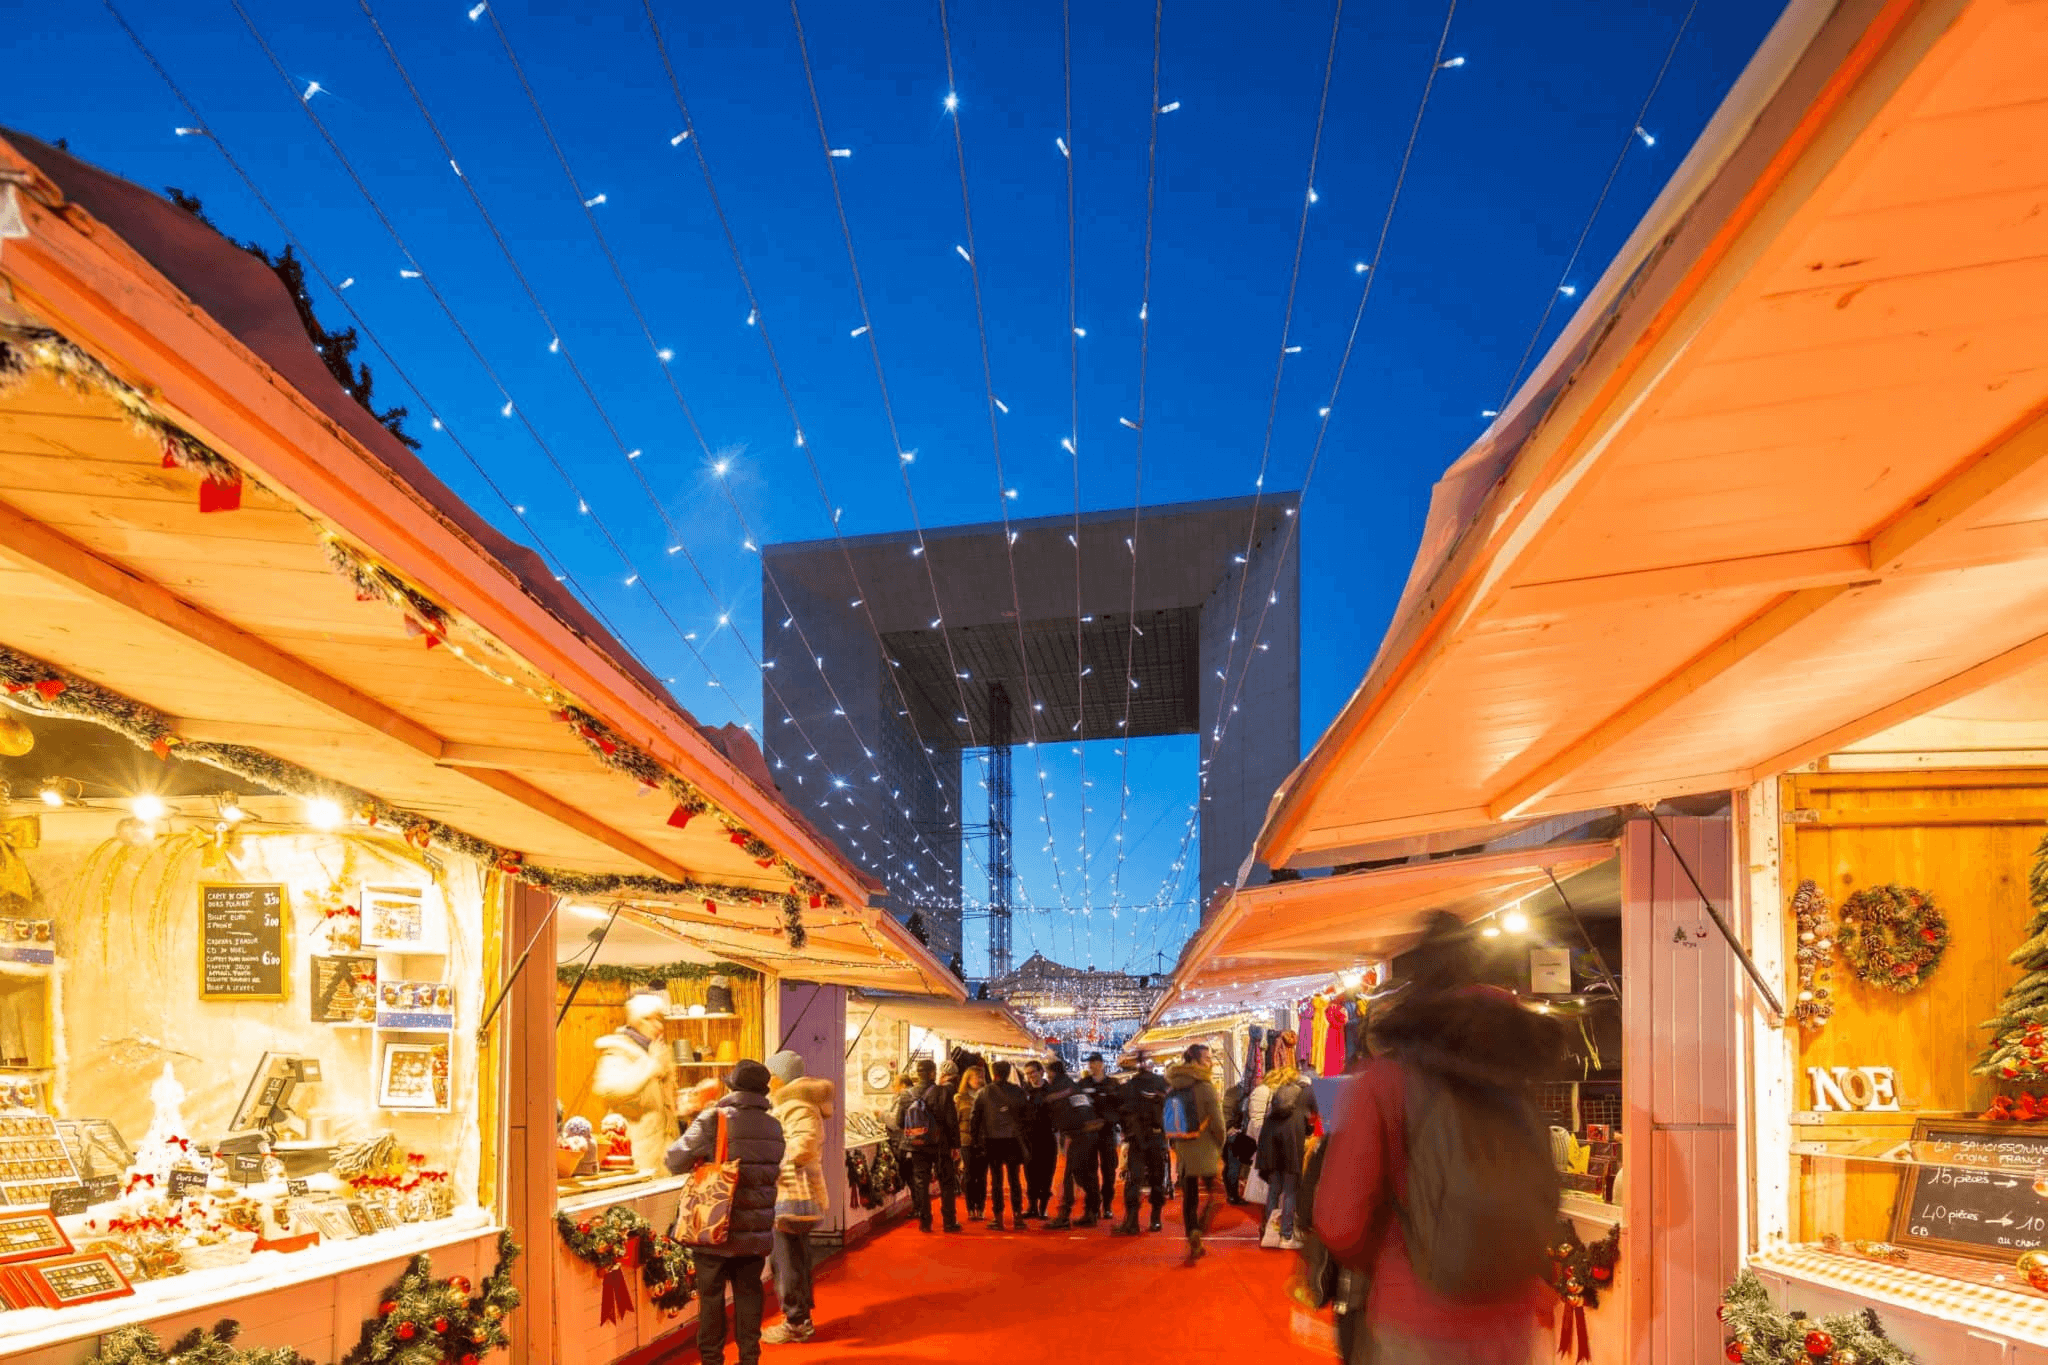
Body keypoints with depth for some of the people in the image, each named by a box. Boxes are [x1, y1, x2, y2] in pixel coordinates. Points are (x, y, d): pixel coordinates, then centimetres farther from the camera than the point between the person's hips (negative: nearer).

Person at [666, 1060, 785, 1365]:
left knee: (711, 1295, 9)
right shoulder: (773, 1127, 4)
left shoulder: (713, 1120, -13)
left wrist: (702, 1159, 6)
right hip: (756, 1233, 4)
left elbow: (674, 1161, -13)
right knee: (748, 1293, 14)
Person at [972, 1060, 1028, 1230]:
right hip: (1013, 1140, 1)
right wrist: (1023, 1140, 10)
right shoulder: (1018, 1091, 2)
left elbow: (976, 1117, 0)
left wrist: (977, 1140, 5)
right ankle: (1018, 1217, 6)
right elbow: (1024, 1115, 4)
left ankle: (998, 1218, 2)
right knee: (1015, 1179, 7)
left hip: (992, 1140, -1)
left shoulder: (984, 1092, 0)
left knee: (996, 1179, 4)